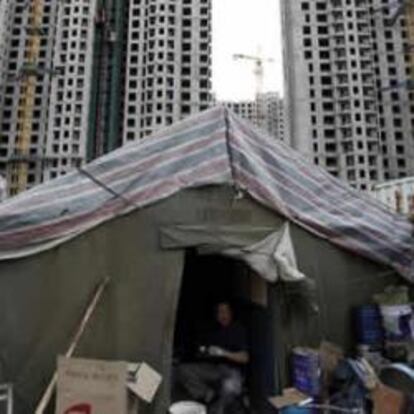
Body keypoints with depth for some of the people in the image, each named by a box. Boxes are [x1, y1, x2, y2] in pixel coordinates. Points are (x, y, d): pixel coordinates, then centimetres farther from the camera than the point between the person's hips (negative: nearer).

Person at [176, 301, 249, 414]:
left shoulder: (238, 330, 4)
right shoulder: (212, 331, 15)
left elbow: (244, 358, -3)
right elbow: (202, 353, 19)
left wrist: (224, 353, -15)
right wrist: (203, 352, -5)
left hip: (231, 371, -4)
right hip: (211, 368, 4)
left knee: (229, 387, -40)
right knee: (183, 370, -20)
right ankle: (209, 396, -22)